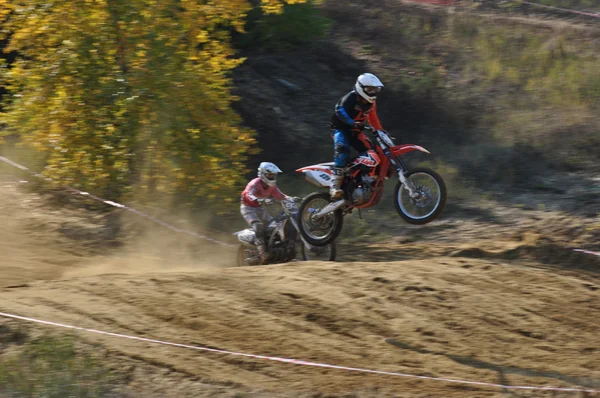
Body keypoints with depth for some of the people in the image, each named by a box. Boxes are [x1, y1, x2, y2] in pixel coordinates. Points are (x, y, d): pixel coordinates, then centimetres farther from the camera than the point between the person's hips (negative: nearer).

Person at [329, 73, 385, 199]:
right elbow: (340, 110, -30)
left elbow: (373, 119, 23)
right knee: (342, 149, -33)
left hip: (355, 131, 8)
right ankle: (335, 185, -41)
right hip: (341, 129, -8)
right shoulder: (351, 97, -17)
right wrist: (352, 123, -42)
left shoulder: (371, 102, 9)